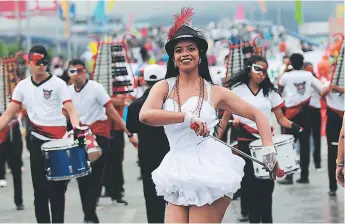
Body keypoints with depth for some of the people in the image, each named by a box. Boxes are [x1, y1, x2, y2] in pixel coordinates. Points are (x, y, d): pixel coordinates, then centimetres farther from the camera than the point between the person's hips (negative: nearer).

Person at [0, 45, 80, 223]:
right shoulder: (22, 86, 8)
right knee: (39, 188, 7)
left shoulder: (58, 83, -4)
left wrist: (76, 127, -33)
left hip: (57, 141, -4)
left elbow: (70, 109, -14)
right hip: (37, 141, 4)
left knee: (56, 188, -2)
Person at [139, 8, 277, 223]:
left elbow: (257, 115, 9)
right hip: (178, 175, 2)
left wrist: (270, 149, -4)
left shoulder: (216, 92, 4)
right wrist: (187, 117, -21)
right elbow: (145, 115, -14)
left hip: (209, 171, -2)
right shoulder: (164, 87, 6)